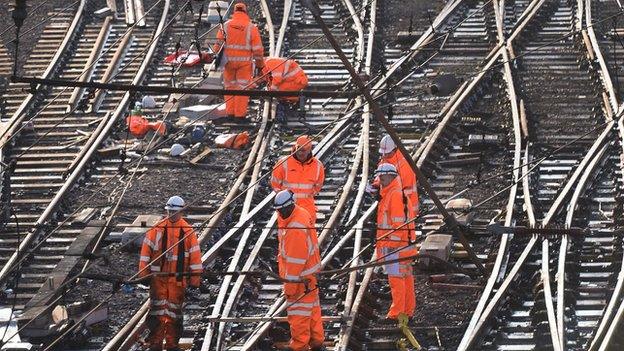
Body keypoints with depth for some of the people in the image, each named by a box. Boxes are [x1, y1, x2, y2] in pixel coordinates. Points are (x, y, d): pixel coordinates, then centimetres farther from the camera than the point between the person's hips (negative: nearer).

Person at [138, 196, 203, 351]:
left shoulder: (188, 232, 2)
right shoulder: (157, 229, 3)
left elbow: (195, 256, 3)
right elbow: (146, 251, 5)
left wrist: (195, 280, 0)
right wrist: (143, 275, 1)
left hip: (178, 278, 0)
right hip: (158, 276, 0)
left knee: (174, 311, 6)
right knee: (157, 311, -4)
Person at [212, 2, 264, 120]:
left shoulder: (226, 26, 1)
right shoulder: (252, 28, -3)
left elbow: (218, 44, -2)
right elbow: (258, 49, -3)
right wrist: (260, 65, 5)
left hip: (229, 61, 2)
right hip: (245, 62, -2)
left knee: (230, 86, 13)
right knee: (242, 88, 5)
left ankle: (230, 112, 14)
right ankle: (240, 114, 5)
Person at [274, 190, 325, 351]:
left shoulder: (297, 227, -28)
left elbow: (296, 259, -25)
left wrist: (291, 284, -21)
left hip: (301, 275, -10)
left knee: (298, 311, 0)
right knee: (311, 307, 20)